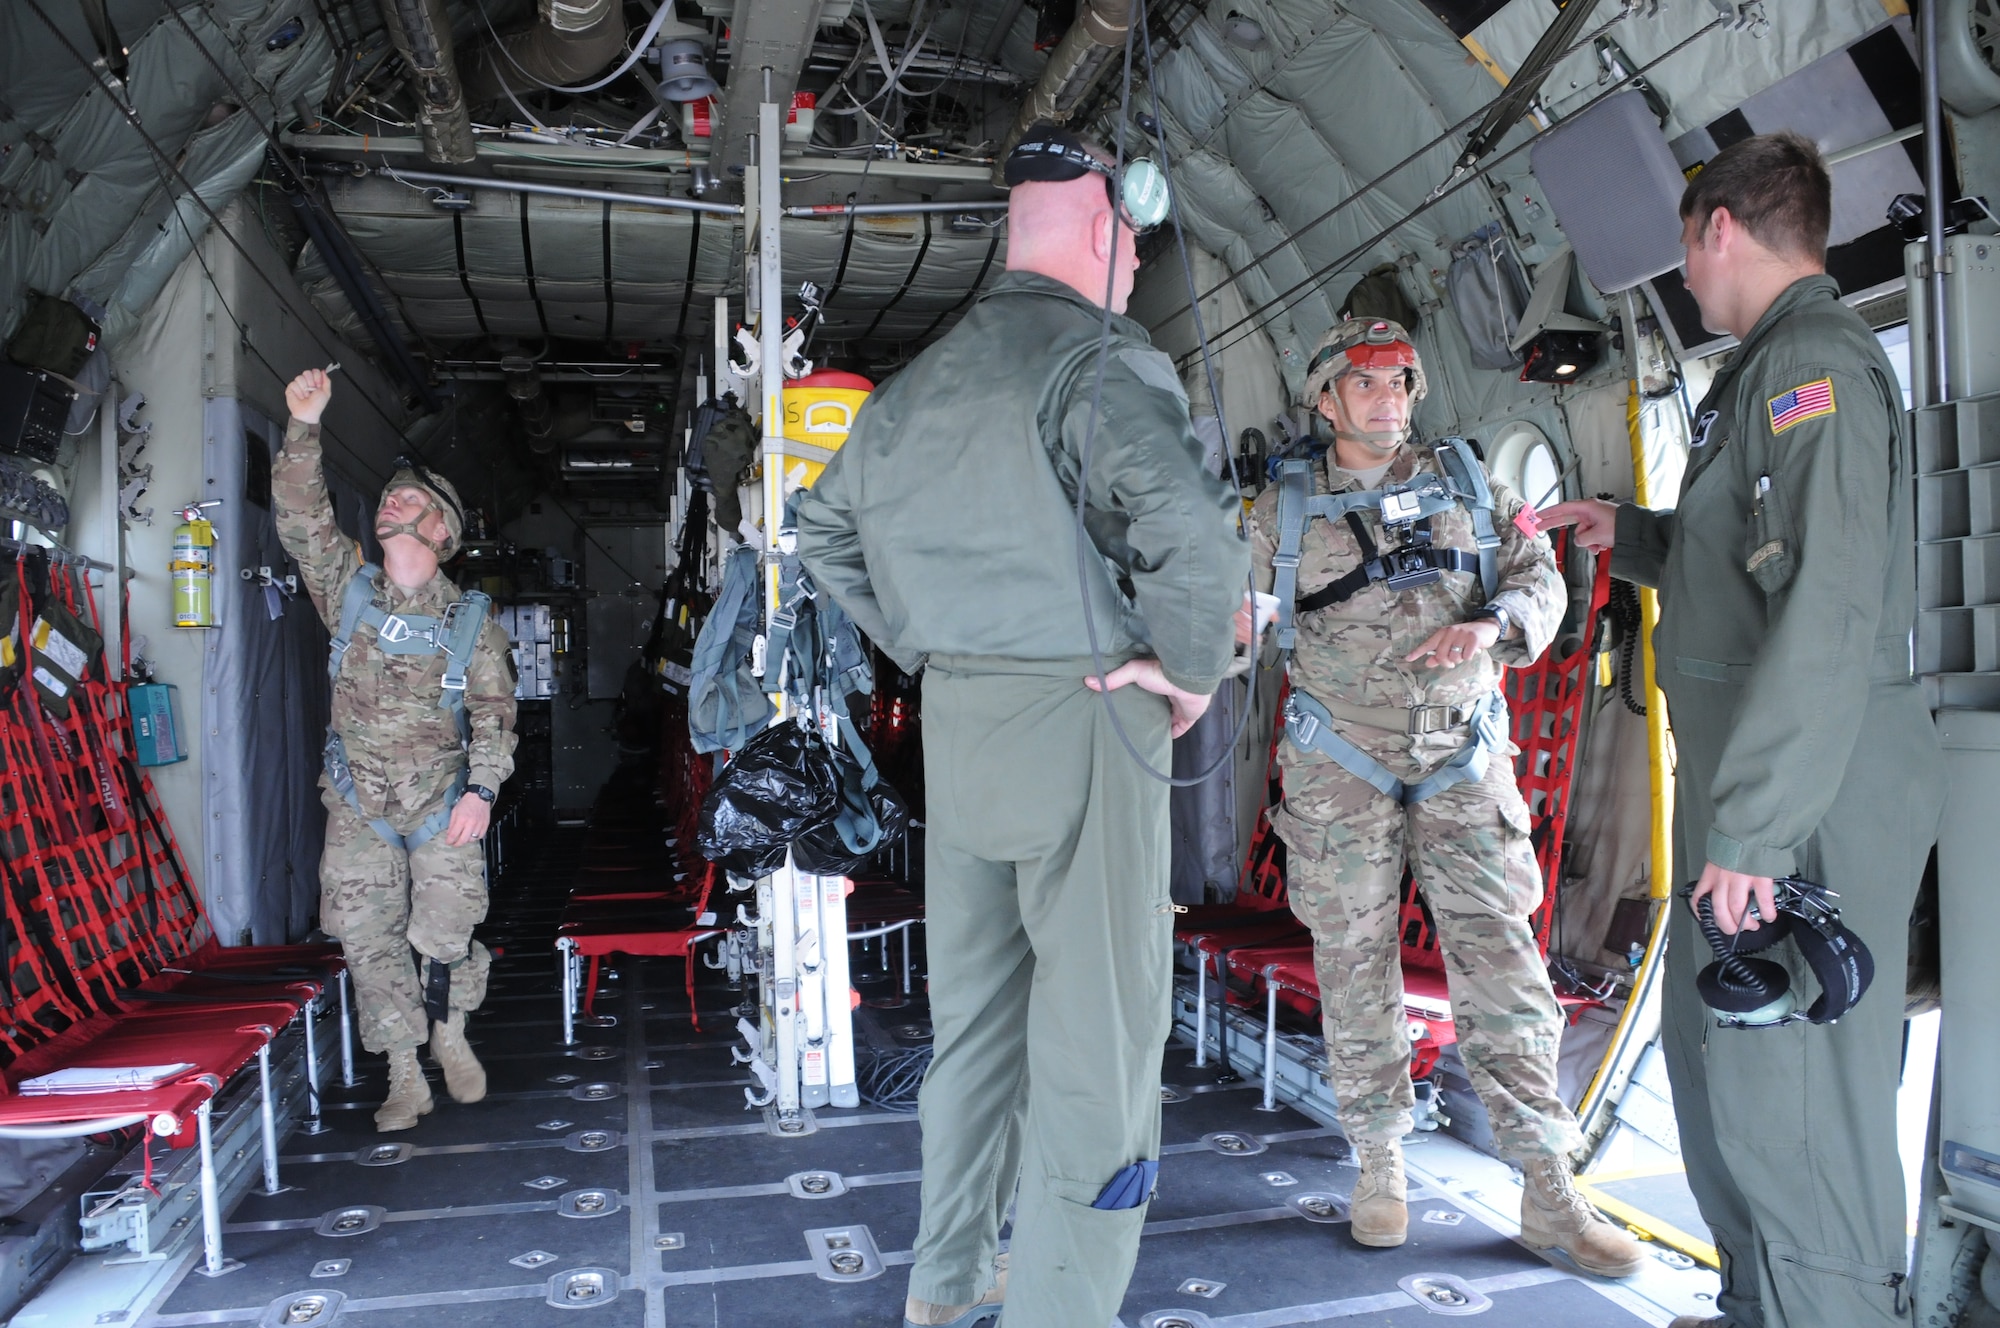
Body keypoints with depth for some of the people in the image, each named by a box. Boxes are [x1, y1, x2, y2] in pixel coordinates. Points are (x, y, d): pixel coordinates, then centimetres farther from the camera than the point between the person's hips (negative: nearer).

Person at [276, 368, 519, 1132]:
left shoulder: (470, 621, -1)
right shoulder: (348, 589, 4)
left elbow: (494, 712, -4)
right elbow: (302, 519, -6)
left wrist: (482, 788, -16)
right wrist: (304, 428, -15)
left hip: (442, 803, -2)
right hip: (358, 806, 2)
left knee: (445, 935, -2)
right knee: (369, 939, 3)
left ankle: (451, 1038, 26)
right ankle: (405, 1076, 15)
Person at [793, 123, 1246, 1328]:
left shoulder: (922, 380, 13)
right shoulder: (1101, 357, -12)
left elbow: (827, 528, 22)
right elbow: (1189, 525, -28)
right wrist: (1194, 667, -12)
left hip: (955, 720, 8)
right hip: (1080, 722, -8)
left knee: (973, 1015, 20)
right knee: (1097, 1039, 2)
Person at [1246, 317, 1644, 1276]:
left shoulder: (1466, 483, 11)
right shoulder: (1285, 509, 5)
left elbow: (1540, 580, 8)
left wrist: (1491, 625, -12)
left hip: (1464, 763, 1)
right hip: (1342, 767, -1)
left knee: (1501, 961, -2)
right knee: (1356, 965, 4)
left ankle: (1548, 1194, 5)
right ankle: (1379, 1166, 20)